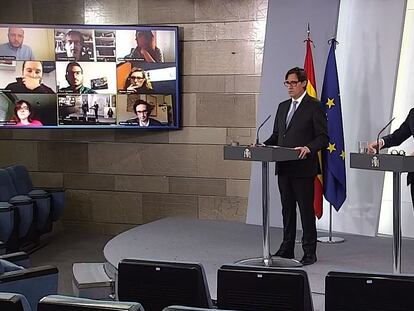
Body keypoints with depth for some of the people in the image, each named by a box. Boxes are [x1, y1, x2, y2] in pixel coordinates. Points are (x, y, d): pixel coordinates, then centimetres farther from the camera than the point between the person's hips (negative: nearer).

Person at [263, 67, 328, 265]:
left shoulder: (314, 106, -5)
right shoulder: (283, 106, 16)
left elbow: (323, 137, -9)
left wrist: (308, 148, -25)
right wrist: (264, 145, 1)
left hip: (303, 167, -7)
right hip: (284, 167, 7)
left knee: (306, 209, 0)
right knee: (287, 208, 13)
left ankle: (309, 252, 8)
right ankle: (287, 248, 22)